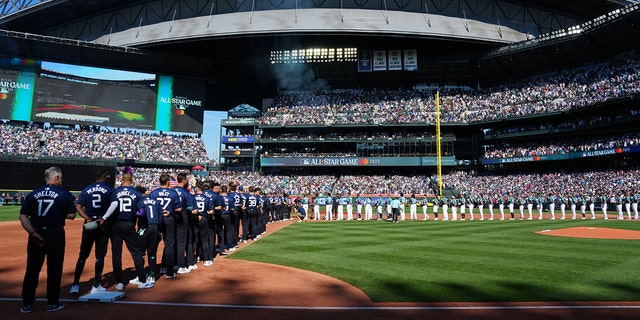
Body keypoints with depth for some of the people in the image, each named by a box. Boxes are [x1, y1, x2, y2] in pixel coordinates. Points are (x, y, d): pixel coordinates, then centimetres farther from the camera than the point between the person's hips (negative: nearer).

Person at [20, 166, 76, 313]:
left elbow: (23, 217, -3)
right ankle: (52, 303, 15)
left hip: (36, 235, 3)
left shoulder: (32, 194, 5)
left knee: (32, 269, 12)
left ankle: (27, 304, 19)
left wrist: (33, 233, -7)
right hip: (56, 235, -3)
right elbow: (71, 216, -3)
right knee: (54, 269, 7)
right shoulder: (65, 194, -3)